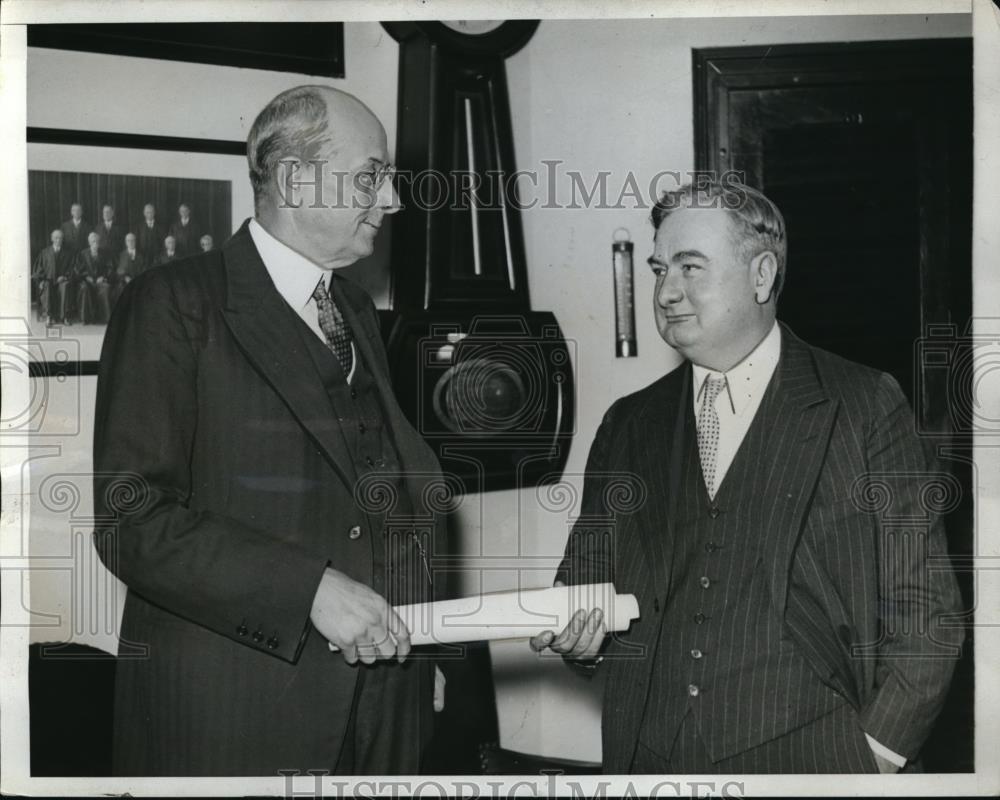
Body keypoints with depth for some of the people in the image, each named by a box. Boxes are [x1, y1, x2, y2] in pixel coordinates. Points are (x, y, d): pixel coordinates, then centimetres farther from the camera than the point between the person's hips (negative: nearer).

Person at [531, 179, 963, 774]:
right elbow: (588, 577, 12)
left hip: (805, 758, -3)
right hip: (646, 759, 4)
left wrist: (873, 755, -10)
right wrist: (580, 632, -8)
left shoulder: (867, 407, -4)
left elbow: (922, 611, -4)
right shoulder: (628, 425, 8)